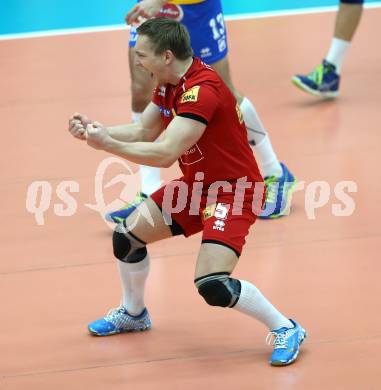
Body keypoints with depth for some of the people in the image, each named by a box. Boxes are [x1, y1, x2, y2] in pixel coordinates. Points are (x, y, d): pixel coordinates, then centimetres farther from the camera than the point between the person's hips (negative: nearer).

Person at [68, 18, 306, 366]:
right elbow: (143, 132, 10)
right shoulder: (168, 84, 1)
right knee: (127, 235, 11)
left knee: (212, 286, -23)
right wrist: (96, 130, -4)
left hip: (234, 190, -10)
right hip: (196, 185, 10)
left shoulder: (202, 89, -29)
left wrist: (108, 145, -27)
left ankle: (285, 330, -2)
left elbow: (165, 154, -33)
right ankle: (133, 314, 38)